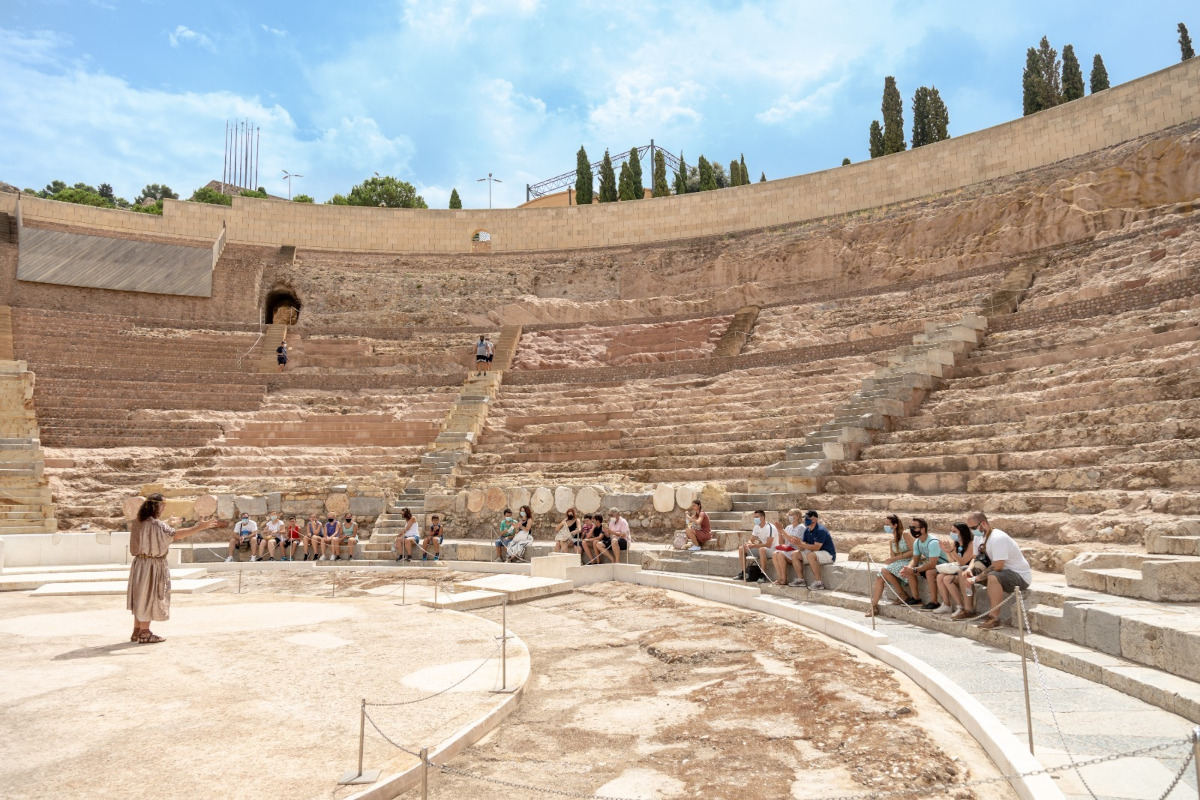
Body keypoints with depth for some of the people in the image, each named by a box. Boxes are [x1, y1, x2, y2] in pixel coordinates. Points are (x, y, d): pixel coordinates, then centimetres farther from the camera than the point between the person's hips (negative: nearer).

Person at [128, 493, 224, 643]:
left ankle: (137, 631, 21)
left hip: (140, 563, 9)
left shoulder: (137, 523, 6)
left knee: (141, 597, 15)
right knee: (148, 597, 1)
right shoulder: (156, 524, -21)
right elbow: (175, 535, -32)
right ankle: (144, 633, 8)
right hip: (152, 565, -9)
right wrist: (199, 527, -36)